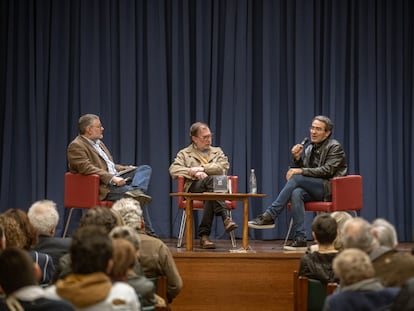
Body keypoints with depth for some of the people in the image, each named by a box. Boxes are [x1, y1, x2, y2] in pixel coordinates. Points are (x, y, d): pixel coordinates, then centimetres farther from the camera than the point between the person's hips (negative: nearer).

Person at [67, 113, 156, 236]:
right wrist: (112, 178, -27)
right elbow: (88, 169, -21)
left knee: (145, 169, -7)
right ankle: (149, 233, -28)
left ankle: (135, 190, -35)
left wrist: (125, 168, 12)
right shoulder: (76, 146, -8)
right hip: (103, 187, -10)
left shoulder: (98, 142, 23)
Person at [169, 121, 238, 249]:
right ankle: (225, 218, -50)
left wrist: (202, 168, -7)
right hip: (194, 188, -2)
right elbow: (173, 170, 2)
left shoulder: (217, 151, 26)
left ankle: (204, 235, -41)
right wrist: (194, 173, -12)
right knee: (210, 179, -37)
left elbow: (224, 167, 4)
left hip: (217, 186, 2)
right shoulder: (184, 153, 21)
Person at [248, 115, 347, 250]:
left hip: (330, 189, -6)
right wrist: (297, 158, -3)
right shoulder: (310, 149, 18)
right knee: (296, 193, -30)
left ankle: (269, 216, -27)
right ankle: (300, 239, -34)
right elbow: (302, 170, 17)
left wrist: (301, 171, -21)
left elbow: (327, 170, -15)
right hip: (314, 190, 6)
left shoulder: (335, 147, -2)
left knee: (296, 178, -27)